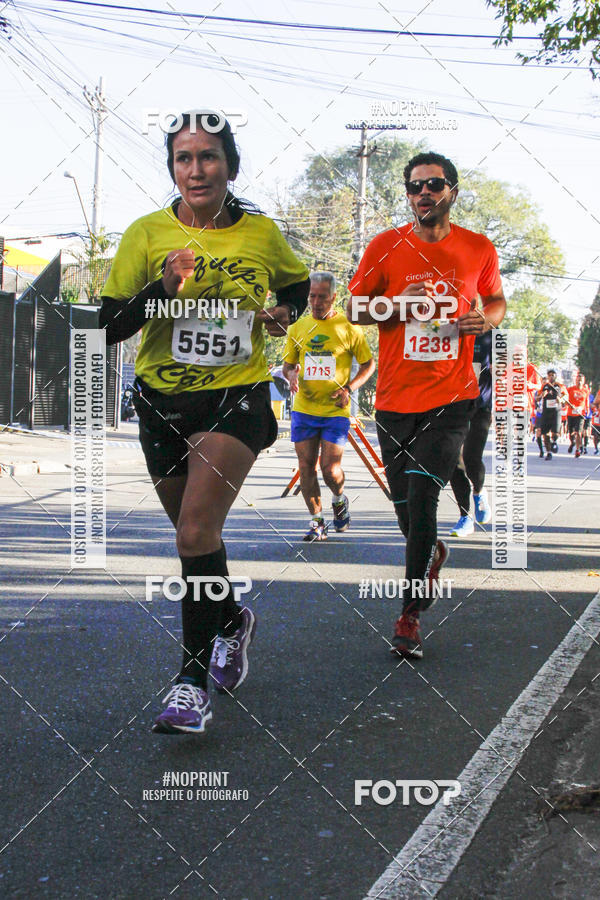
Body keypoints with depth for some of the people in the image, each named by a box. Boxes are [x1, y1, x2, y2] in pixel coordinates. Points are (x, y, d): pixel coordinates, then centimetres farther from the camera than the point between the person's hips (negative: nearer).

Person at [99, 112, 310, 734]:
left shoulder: (261, 233, 0)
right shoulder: (147, 234, -3)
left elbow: (297, 283, 21)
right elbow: (107, 326, -6)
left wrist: (284, 311, 0)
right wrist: (162, 289, -21)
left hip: (237, 397, -2)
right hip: (162, 401, 2)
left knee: (196, 531, -18)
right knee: (193, 531, 16)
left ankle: (194, 674, -7)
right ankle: (232, 620, 45)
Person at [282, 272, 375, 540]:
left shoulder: (348, 327, -1)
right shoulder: (298, 327, 8)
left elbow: (368, 364, 6)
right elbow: (288, 364, 18)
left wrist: (349, 388, -9)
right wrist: (291, 374, -6)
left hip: (335, 411, -3)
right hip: (303, 408, 3)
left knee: (330, 469, -7)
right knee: (306, 466, 1)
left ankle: (339, 499, 26)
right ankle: (317, 522, 14)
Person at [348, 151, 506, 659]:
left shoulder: (479, 250, 4)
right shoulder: (386, 247, 1)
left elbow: (496, 299, 20)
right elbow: (355, 309, 6)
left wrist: (486, 318, -3)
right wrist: (399, 305, -12)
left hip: (452, 396, -2)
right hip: (396, 398, 2)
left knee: (422, 493, -15)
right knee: (404, 500, 10)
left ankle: (411, 615, -6)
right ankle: (432, 553, 45)